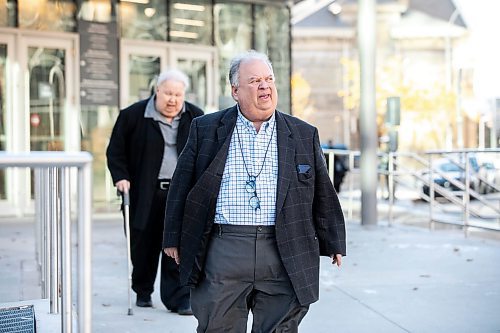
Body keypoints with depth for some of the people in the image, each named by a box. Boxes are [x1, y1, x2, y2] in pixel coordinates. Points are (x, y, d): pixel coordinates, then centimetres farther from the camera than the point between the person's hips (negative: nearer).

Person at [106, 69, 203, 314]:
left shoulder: (195, 117, 6)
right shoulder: (133, 115, -1)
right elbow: (116, 151, 4)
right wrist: (120, 177, -7)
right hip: (145, 194, -1)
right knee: (144, 245, 8)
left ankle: (179, 298, 1)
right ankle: (142, 292, 28)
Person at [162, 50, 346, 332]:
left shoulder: (304, 135, 10)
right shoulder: (206, 129, 7)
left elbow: (323, 195, 14)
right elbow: (182, 187, 10)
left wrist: (333, 243, 13)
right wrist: (174, 239, 9)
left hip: (283, 255, 1)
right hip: (222, 253, 0)